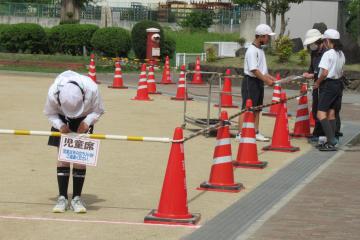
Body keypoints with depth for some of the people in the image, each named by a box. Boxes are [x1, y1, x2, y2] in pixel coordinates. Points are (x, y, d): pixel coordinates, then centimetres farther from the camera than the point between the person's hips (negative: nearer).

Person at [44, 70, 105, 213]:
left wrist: (87, 122, -30)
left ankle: (76, 198, -2)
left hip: (84, 120, 0)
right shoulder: (53, 92, -34)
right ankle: (62, 198, -2)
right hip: (62, 120, 0)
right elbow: (49, 113, -12)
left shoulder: (91, 89, -36)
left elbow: (98, 110, -15)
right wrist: (60, 125, -28)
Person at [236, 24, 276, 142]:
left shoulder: (261, 50, 14)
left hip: (259, 82, 9)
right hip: (250, 81, -9)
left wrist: (271, 78, 9)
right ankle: (240, 134, -8)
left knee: (257, 109, 13)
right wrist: (267, 80, -19)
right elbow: (254, 70, -21)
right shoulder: (252, 50, -16)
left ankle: (256, 133, 19)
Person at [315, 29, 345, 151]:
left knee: (321, 114, -10)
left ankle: (331, 142, -19)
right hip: (338, 84, 9)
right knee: (331, 114, 14)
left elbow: (325, 73, -22)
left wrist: (317, 83, -5)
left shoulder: (328, 54, -16)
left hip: (328, 85, -9)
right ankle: (331, 141, 15)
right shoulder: (341, 54, 10)